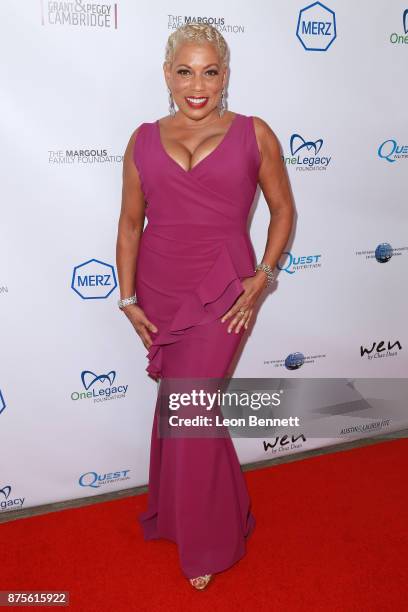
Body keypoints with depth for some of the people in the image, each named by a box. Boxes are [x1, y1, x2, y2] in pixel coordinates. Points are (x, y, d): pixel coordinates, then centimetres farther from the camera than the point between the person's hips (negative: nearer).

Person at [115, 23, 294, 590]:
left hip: (220, 290, -3)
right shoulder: (145, 139, 6)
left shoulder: (254, 134, 1)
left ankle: (206, 542, 26)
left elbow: (282, 208, 7)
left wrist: (263, 276, -4)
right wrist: (128, 298, 3)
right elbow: (130, 221, 7)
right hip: (159, 292, 3)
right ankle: (181, 512, 42)